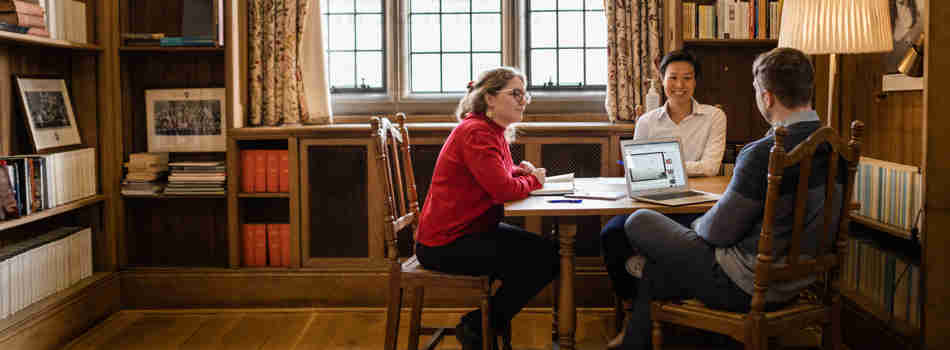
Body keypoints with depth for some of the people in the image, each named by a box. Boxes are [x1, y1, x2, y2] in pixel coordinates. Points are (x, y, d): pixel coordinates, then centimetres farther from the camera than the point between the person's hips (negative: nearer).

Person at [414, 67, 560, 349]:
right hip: (445, 244, -10)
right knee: (538, 262, -14)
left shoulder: (496, 131, 11)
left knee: (549, 253, 5)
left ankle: (484, 322, 13)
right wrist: (533, 180, -8)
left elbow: (500, 174, 24)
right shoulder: (475, 133, -20)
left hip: (474, 229, 10)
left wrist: (520, 171, 1)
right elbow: (504, 189, -28)